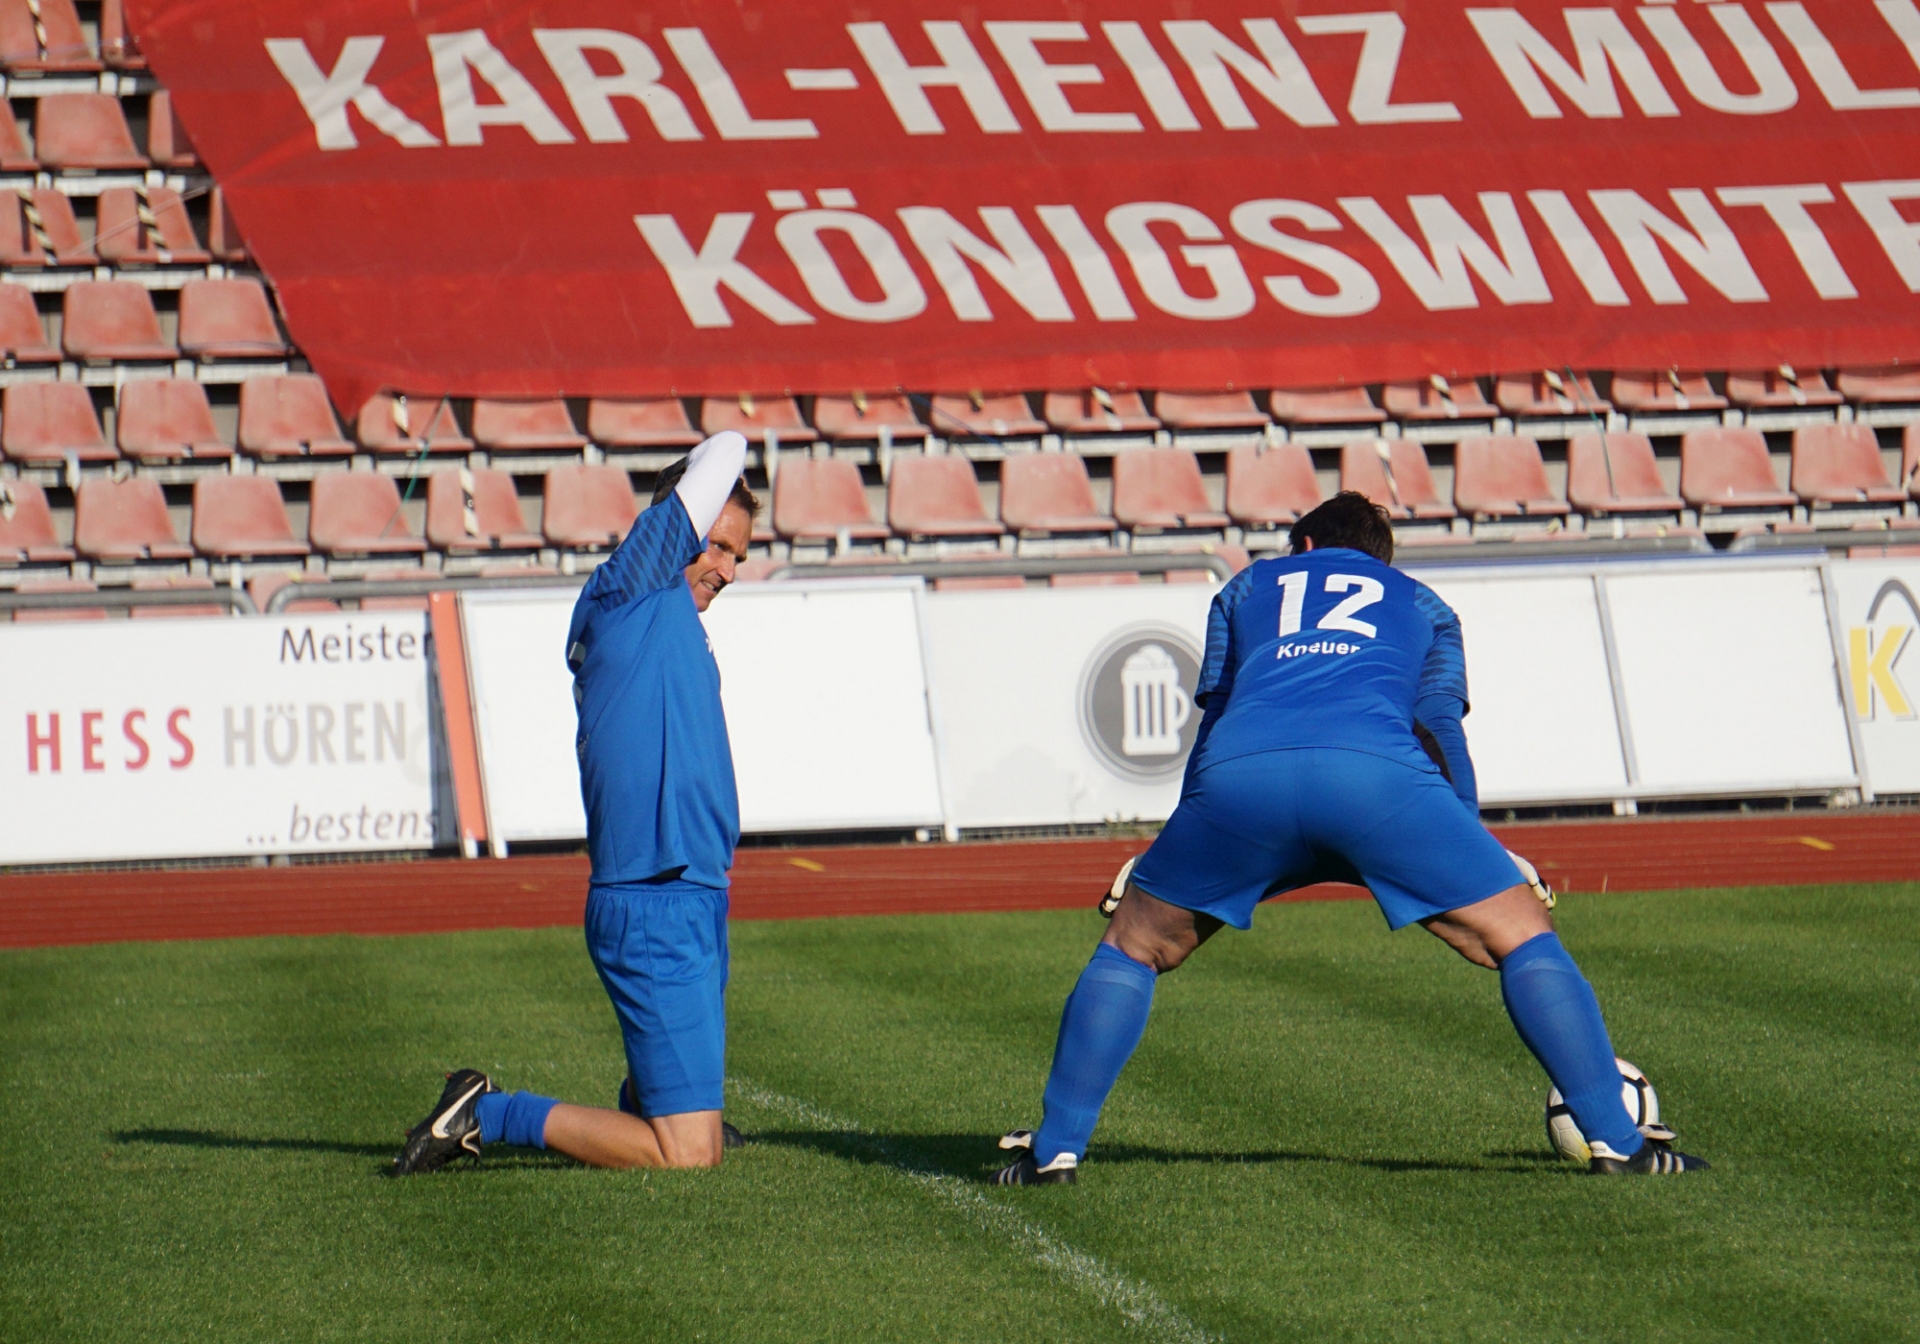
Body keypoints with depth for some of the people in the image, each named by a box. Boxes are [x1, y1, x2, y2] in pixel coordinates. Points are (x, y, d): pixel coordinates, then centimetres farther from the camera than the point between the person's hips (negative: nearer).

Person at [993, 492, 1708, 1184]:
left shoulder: (1247, 588, 38)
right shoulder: (1422, 606, 36)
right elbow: (1440, 728, 23)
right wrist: (1480, 862, 22)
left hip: (1236, 777, 2)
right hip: (1376, 771, -1)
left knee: (1132, 948, 22)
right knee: (1525, 940, 10)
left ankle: (1055, 1148, 14)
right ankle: (1615, 1138, 2)